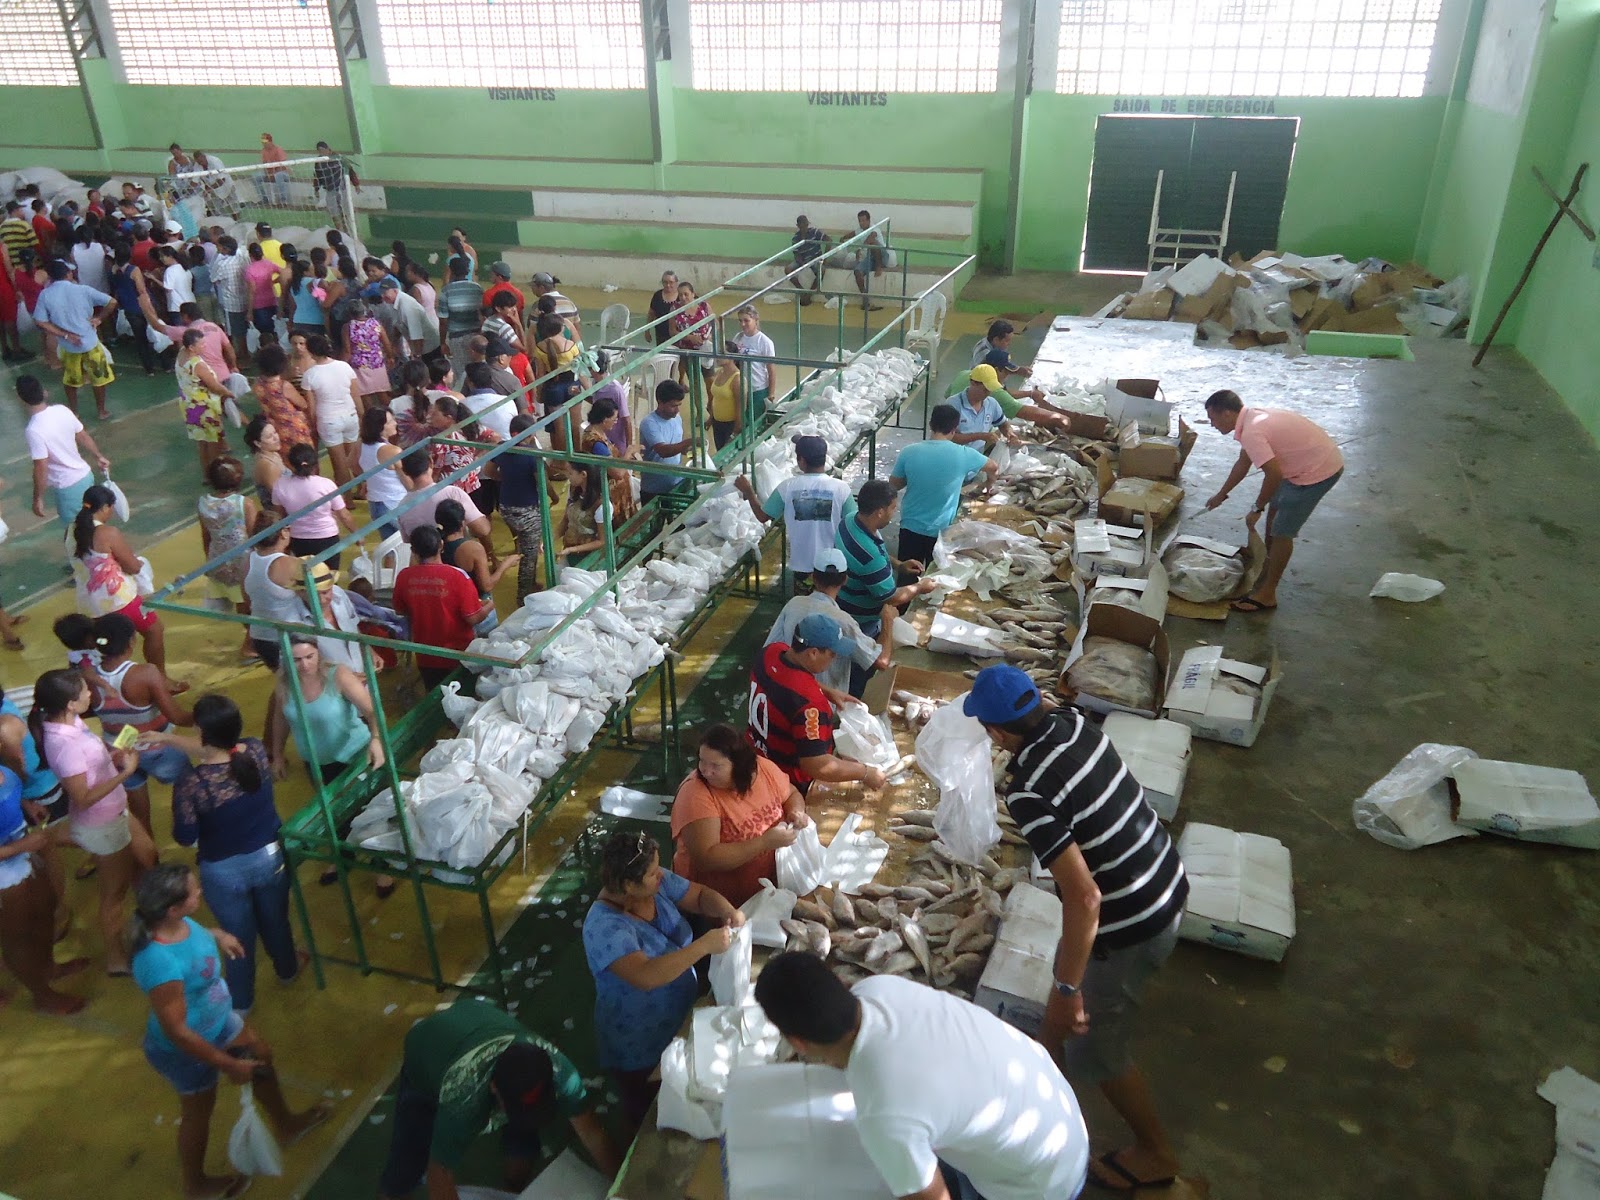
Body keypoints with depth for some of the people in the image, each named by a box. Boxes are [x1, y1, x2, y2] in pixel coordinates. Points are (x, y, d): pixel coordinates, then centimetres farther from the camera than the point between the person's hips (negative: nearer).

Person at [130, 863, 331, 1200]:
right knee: (199, 1112, 20)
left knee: (261, 1055, 27)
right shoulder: (162, 964, -44)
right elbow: (176, 1030, -34)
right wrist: (228, 1065, -25)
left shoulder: (175, 921, -20)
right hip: (187, 1049, -8)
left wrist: (215, 935, -1)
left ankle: (286, 1125, 56)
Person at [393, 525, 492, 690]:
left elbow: (400, 611, 6)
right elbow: (473, 618, -18)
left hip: (426, 657, 3)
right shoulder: (457, 576, -23)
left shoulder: (404, 577, -11)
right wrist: (490, 605, 1)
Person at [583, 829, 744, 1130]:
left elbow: (701, 895, -2)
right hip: (641, 1049, -6)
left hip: (682, 1021, 7)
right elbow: (646, 976, -45)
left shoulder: (657, 884, -14)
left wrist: (727, 910, -23)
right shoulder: (605, 926, -34)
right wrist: (705, 945, -44)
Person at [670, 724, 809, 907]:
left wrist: (796, 812, -9)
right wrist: (765, 842, -28)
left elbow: (792, 794, 13)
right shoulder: (695, 794, -21)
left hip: (771, 883, 5)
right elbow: (706, 858, -26)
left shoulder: (763, 768, -6)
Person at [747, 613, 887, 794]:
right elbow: (818, 766, -37)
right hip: (785, 783, -8)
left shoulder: (772, 651, -13)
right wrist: (865, 772, -25)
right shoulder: (809, 701, -38)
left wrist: (829, 693, 4)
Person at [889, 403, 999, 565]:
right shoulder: (963, 454, -13)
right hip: (941, 530, -1)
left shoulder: (909, 452, -12)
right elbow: (994, 467, 6)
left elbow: (894, 486, 1)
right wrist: (987, 485, 27)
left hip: (910, 527, 1)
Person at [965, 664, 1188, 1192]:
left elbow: (1084, 898, -33)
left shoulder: (1029, 793, -31)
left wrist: (1066, 991, -23)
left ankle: (1154, 1153, 37)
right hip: (1167, 887, 8)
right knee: (1067, 969, 32)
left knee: (1093, 1046, 16)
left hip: (1129, 925, -8)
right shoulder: (1075, 722, -9)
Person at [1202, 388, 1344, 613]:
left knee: (1282, 531, -3)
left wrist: (1257, 509, -17)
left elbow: (1274, 475, -31)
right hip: (1316, 460, 10)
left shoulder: (1251, 432, -26)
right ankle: (1269, 562, 47)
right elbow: (1243, 464, 20)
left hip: (1319, 471, -10)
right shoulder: (1252, 419, 6)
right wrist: (1221, 495, 30)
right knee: (1275, 507, 27)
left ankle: (1267, 595, 5)